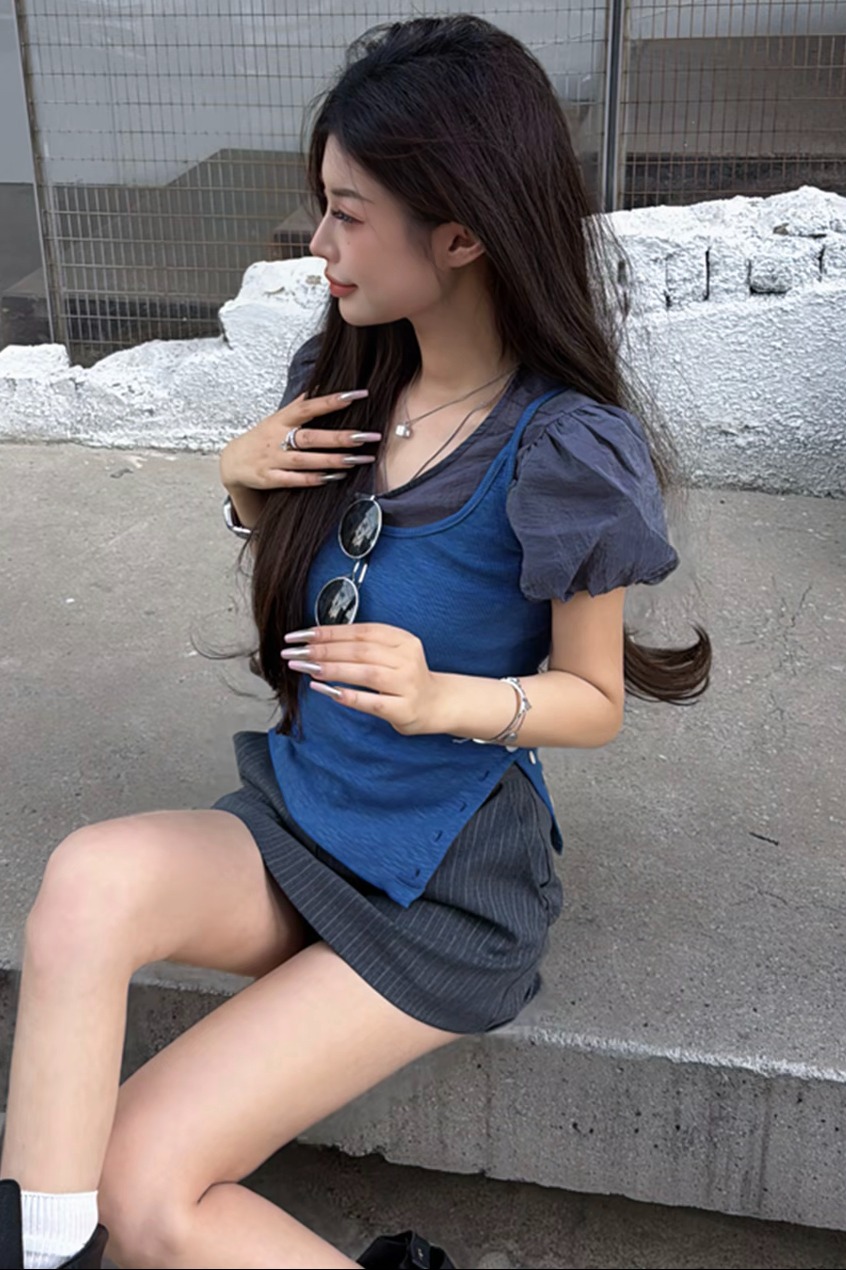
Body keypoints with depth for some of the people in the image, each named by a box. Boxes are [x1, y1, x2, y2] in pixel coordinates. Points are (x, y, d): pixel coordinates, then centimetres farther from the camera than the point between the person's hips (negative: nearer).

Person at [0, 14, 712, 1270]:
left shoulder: (561, 450, -17)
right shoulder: (345, 377, 0)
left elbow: (595, 697, -8)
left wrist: (440, 699, -28)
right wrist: (243, 482, -7)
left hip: (444, 889, -5)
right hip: (294, 823, 6)